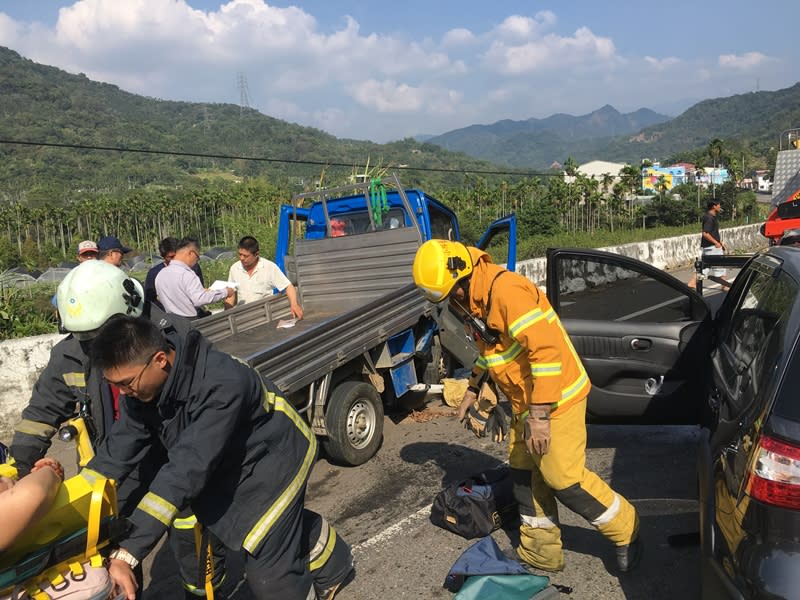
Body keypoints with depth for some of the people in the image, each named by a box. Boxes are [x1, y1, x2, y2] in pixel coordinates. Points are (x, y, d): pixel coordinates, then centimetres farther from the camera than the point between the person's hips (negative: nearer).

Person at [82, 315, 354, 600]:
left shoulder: (221, 384, -41)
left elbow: (189, 468, -45)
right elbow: (120, 447, -7)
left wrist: (127, 552, -46)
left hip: (274, 461, -7)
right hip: (232, 466, 7)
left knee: (269, 575, -2)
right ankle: (332, 563, 54)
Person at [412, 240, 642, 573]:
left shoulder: (506, 290, -26)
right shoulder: (477, 301, 7)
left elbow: (547, 349, -32)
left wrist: (540, 415, -29)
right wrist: (472, 389, 31)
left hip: (555, 399, -10)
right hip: (526, 403, 10)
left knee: (564, 479, -3)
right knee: (525, 475, 14)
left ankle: (626, 533, 20)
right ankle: (541, 554, 28)